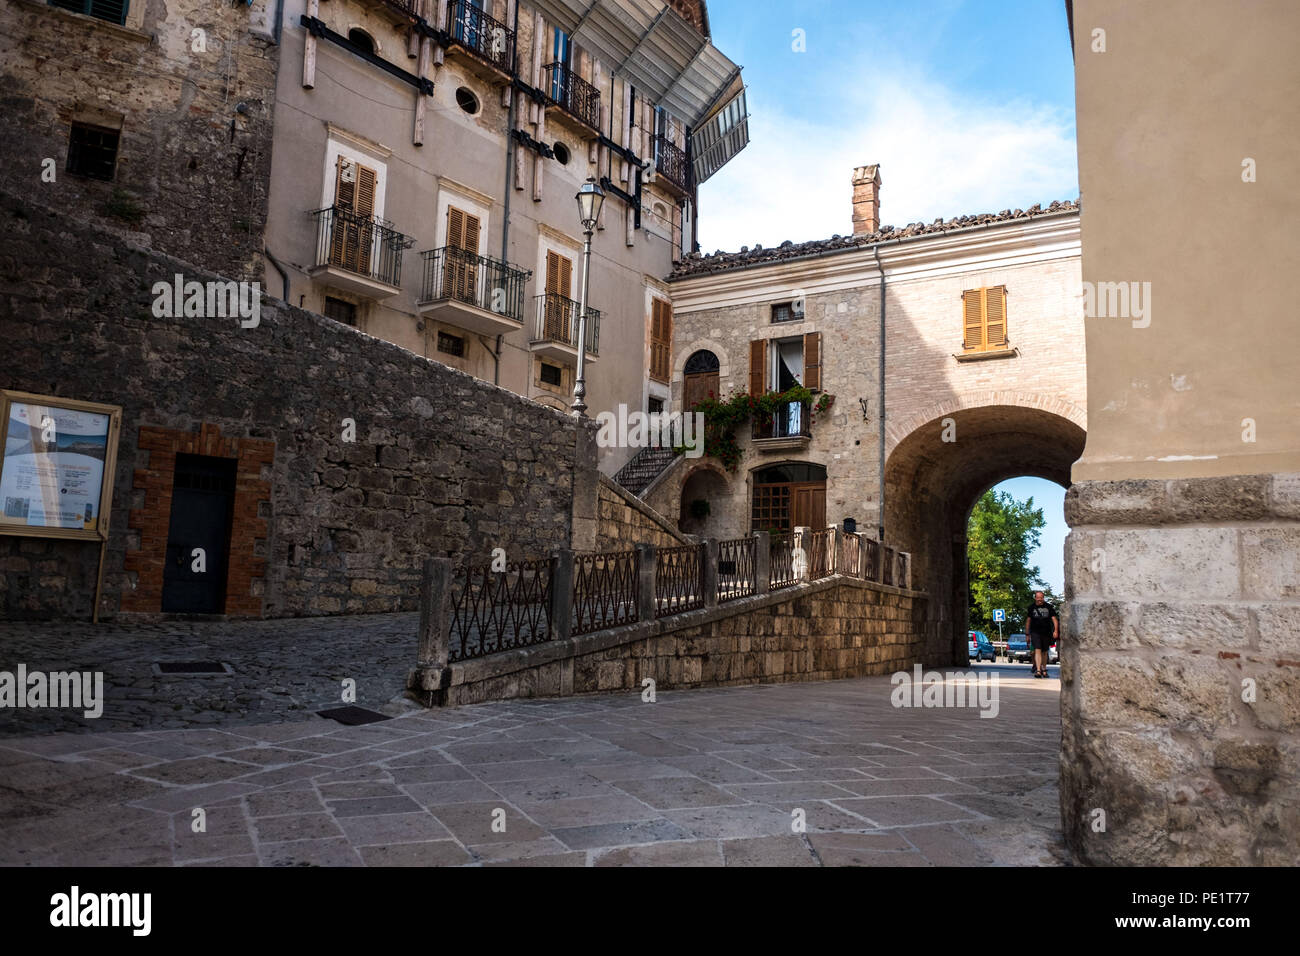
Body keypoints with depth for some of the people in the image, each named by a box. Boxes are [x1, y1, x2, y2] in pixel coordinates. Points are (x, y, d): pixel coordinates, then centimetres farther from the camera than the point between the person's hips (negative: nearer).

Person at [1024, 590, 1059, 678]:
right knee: (1037, 650, -14)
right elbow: (1028, 621, 10)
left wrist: (1056, 630, -11)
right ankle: (1038, 670, -21)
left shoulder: (1048, 607, 5)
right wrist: (1027, 634, 8)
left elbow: (1054, 619, 2)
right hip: (1035, 632, -1)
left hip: (1046, 632, 1)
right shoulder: (1031, 607, 5)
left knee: (1044, 652, 11)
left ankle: (1044, 670, 25)